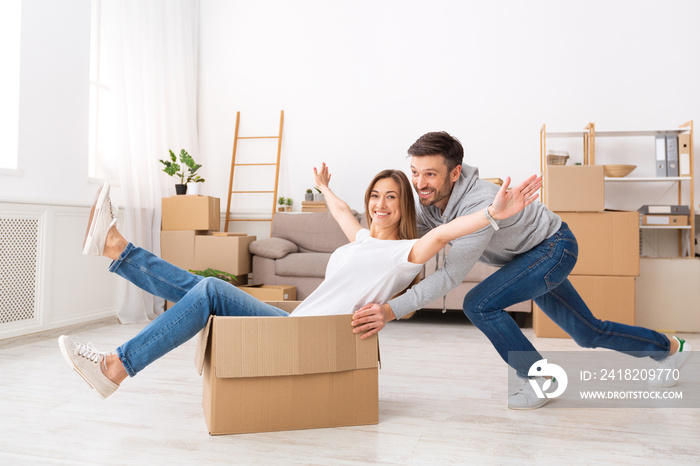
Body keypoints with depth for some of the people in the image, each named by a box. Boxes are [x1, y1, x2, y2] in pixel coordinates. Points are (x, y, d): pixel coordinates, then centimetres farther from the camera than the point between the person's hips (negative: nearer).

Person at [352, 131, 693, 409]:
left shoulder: (480, 204, -39)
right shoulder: (428, 200, -15)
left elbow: (451, 275, -41)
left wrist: (392, 310, -46)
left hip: (554, 247, -8)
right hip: (529, 256, 8)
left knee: (479, 304, -24)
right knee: (588, 333, 20)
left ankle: (541, 379, -3)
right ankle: (668, 348, 46)